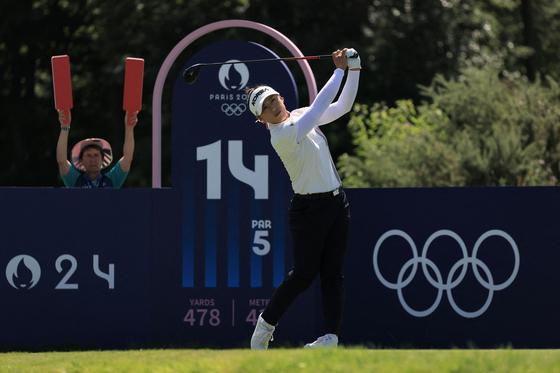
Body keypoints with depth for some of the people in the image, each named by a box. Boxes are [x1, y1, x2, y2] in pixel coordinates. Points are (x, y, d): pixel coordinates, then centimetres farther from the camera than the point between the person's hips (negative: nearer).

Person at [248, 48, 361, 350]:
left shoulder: (302, 116, 7)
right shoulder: (282, 135, -18)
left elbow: (342, 106, 10)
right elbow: (319, 107, -22)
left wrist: (354, 69, -4)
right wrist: (340, 70, -17)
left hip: (337, 202, 7)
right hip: (309, 209, -7)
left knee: (333, 273, -2)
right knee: (303, 275, -4)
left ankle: (332, 335, -8)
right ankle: (266, 323, 16)